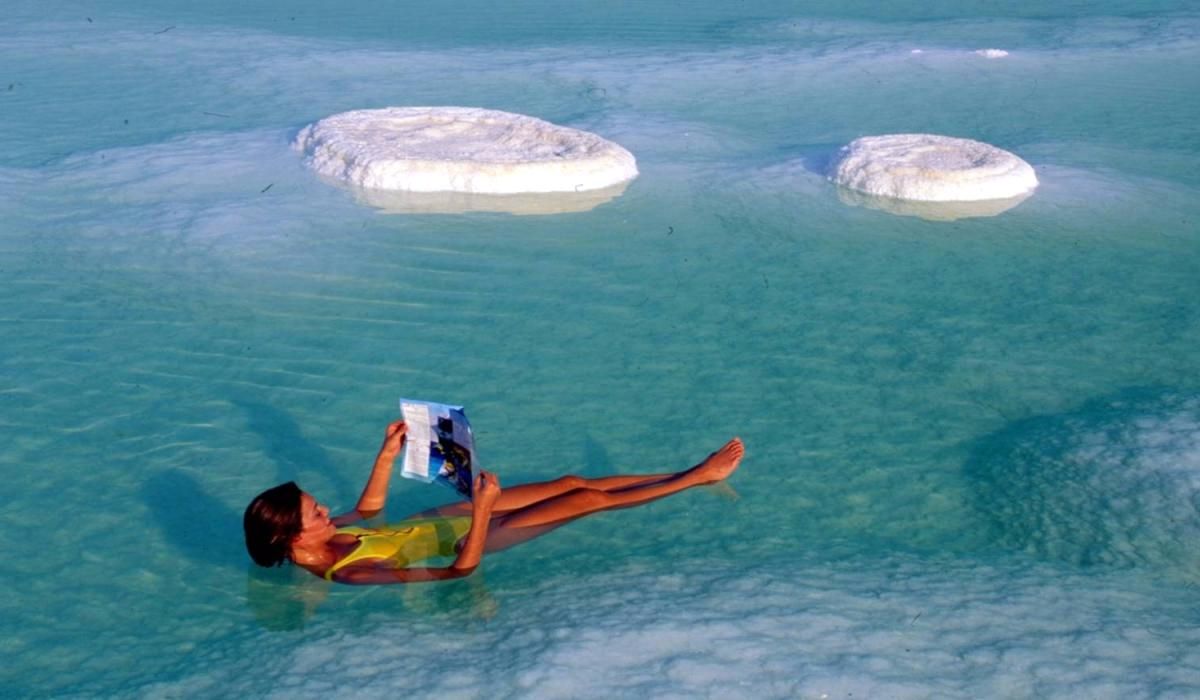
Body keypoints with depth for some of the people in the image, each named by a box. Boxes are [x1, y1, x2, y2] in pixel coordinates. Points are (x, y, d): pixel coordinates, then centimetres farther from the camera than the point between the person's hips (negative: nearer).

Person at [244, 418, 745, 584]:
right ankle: (697, 476, 15)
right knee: (588, 499, -3)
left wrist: (387, 455, 2)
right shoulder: (352, 575, -33)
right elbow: (461, 568, -35)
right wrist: (482, 507, -43)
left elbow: (369, 509, 14)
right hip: (465, 538, -8)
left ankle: (692, 475, 22)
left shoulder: (324, 540, -9)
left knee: (572, 482, 9)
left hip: (442, 519, 8)